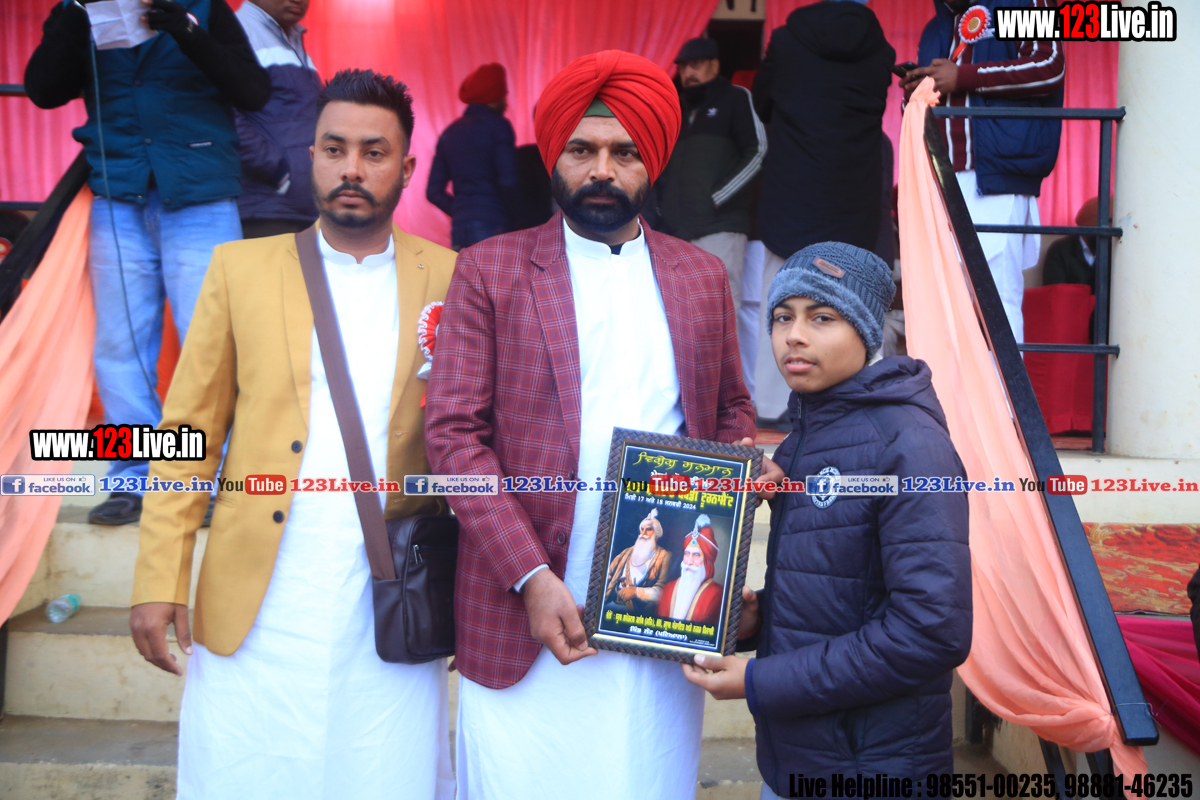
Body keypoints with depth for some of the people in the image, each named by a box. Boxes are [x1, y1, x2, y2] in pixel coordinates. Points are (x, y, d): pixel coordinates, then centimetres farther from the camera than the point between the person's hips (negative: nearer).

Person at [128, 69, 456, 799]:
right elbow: (189, 433, 5)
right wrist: (159, 581, -2)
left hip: (391, 618, 0)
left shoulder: (449, 280, 2)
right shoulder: (241, 268, 5)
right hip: (254, 613, 1)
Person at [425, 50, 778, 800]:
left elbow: (732, 412, 16)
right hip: (528, 606, -2)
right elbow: (453, 431, -5)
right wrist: (530, 578, -13)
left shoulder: (702, 275, 10)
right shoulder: (490, 270, 0)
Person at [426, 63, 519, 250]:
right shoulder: (497, 126, -2)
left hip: (459, 227, 6)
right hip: (492, 225, -6)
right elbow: (508, 181, -12)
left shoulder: (450, 132, 17)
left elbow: (434, 192, 16)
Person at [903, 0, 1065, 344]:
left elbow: (1049, 67, -8)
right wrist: (913, 93, 9)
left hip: (996, 177, -6)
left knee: (996, 293, -12)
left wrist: (963, 77, -9)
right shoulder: (935, 30, 27)